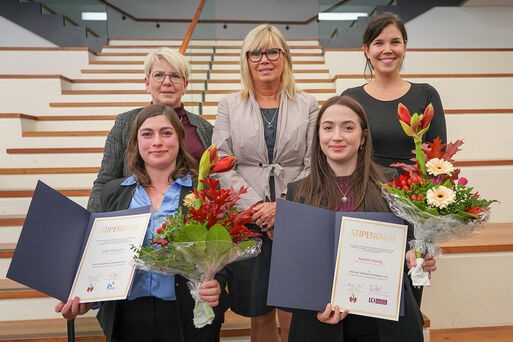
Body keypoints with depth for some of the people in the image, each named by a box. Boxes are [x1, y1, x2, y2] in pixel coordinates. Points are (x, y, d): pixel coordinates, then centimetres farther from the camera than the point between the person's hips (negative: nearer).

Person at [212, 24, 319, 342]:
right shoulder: (229, 105, 10)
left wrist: (283, 206, -11)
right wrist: (257, 208, -10)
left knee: (293, 315, 3)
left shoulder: (308, 105, 9)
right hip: (246, 223, 1)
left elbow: (314, 165, 1)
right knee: (260, 315, 10)